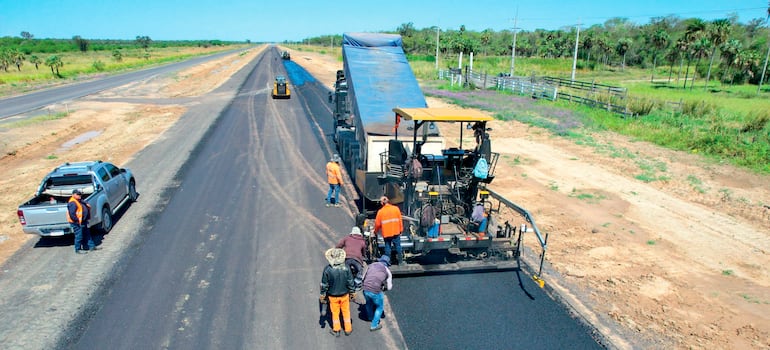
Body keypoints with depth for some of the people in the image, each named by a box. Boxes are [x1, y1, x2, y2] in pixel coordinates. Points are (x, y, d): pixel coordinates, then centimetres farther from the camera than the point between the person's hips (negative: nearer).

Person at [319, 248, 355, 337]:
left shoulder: (327, 269, -20)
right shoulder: (346, 267, -16)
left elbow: (324, 284, -10)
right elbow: (350, 282, -6)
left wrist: (322, 295, 3)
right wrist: (351, 292, 8)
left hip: (333, 296, -1)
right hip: (344, 294, 1)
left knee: (335, 313, 18)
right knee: (346, 312, 19)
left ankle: (336, 330, 31)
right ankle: (348, 329, 31)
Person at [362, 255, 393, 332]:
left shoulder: (371, 265, 15)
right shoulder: (387, 271, 5)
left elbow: (363, 278, 20)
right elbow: (389, 287, 8)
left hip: (365, 289, 4)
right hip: (375, 291, -4)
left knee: (369, 303, 35)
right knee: (379, 307, 23)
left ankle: (370, 317, 58)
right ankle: (374, 325, 29)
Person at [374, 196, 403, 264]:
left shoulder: (380, 211, -4)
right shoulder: (396, 208, -1)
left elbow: (377, 223, 1)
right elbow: (400, 220, 0)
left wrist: (375, 231, 18)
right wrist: (401, 230, 9)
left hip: (386, 233, -1)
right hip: (396, 232, 1)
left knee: (387, 247, 8)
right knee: (398, 246, 10)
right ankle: (400, 261, 14)